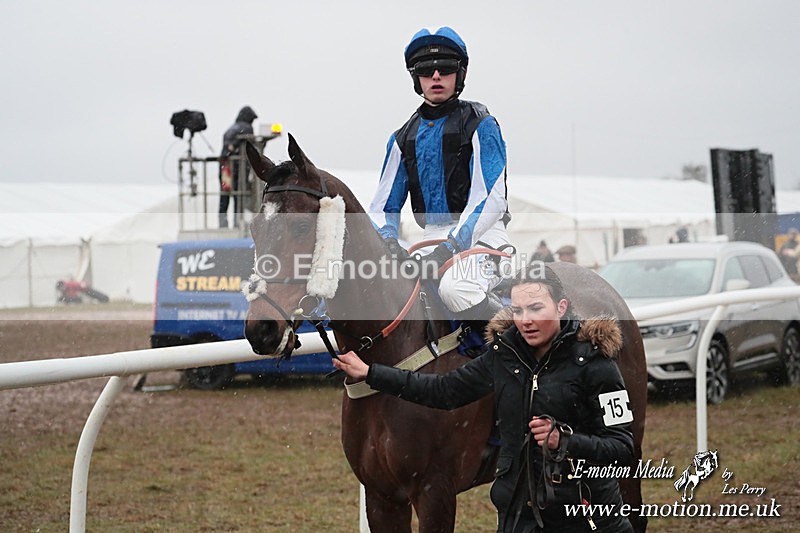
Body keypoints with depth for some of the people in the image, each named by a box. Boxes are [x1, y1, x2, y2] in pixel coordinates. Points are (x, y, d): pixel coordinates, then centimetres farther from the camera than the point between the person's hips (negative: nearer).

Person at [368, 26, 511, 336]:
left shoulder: (480, 126, -2)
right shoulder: (403, 139, 15)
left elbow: (490, 199, -13)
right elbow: (383, 206, 15)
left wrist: (450, 247, -24)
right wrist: (388, 241, -9)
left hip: (481, 233, -6)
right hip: (432, 238, 6)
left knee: (455, 288, -36)